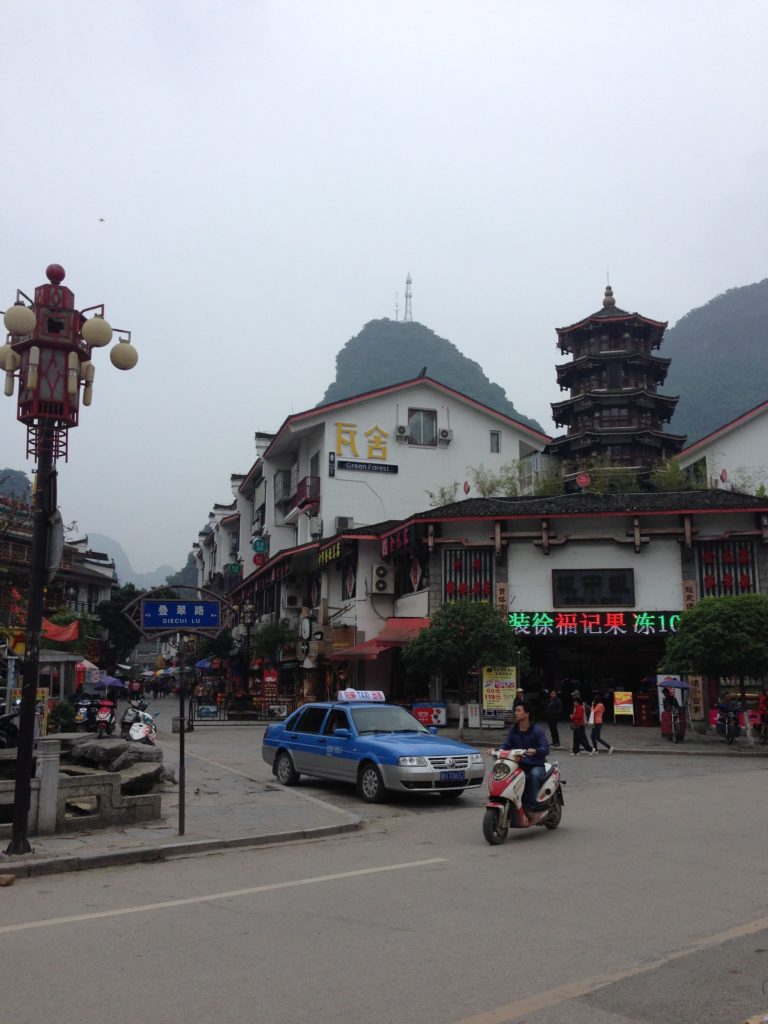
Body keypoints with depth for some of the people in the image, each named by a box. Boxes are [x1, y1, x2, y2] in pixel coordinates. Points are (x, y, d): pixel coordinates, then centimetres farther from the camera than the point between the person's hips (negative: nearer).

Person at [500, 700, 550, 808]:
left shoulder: (537, 730, -7)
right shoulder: (513, 730, 11)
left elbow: (546, 748, -15)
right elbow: (506, 745, 8)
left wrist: (535, 751, -37)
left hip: (536, 764, -4)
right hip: (519, 764, 5)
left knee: (534, 775, -37)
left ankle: (530, 804, -30)